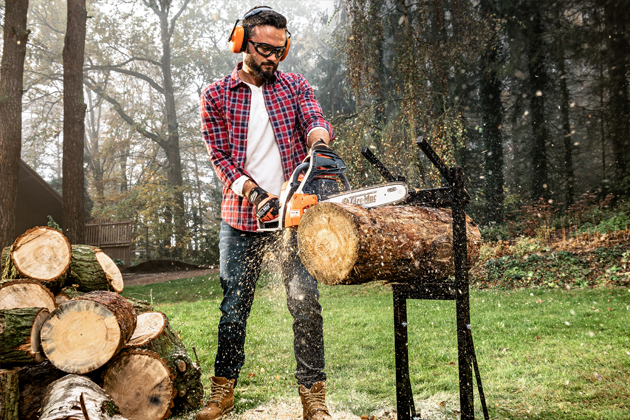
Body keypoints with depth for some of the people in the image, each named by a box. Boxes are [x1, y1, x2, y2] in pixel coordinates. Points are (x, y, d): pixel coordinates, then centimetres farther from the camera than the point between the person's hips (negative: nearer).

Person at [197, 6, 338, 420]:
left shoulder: (295, 86, 8)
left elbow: (315, 122, -8)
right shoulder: (216, 96, 4)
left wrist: (319, 142, -34)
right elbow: (220, 158, -2)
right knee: (234, 306, 8)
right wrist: (256, 195, -18)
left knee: (306, 303, -3)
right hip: (241, 219, 0)